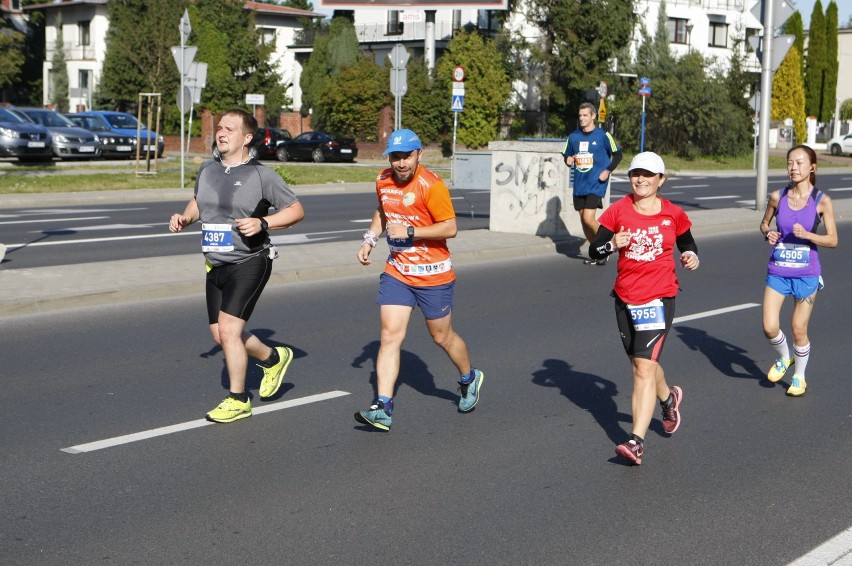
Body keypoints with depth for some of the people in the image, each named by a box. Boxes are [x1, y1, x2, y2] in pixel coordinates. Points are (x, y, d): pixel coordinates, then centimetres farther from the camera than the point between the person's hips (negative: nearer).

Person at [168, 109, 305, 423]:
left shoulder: (262, 175, -10)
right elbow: (198, 201, 26)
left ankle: (238, 400, 2)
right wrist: (184, 218, 5)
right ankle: (273, 359, 37)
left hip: (249, 263, -7)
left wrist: (262, 223, -19)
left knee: (228, 329, -14)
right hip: (215, 266, 7)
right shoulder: (207, 170, 7)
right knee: (221, 335, 11)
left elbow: (296, 210, -6)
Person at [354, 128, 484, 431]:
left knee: (442, 337, 11)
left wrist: (410, 231, -25)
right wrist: (370, 239, 10)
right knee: (389, 336, -7)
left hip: (433, 275, -5)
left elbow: (450, 227, -18)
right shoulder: (383, 181, 3)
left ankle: (469, 379, 41)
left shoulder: (431, 185, -17)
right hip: (396, 273, 5)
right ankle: (383, 409, -11)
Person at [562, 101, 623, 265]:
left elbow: (617, 154, 1)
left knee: (588, 218, -15)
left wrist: (608, 170, -11)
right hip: (579, 184, 6)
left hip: (596, 184, -6)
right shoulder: (573, 136, 8)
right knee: (583, 219, 7)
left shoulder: (603, 135, -5)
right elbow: (567, 155, 19)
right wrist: (568, 160, -4)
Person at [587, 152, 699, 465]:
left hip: (658, 298, -3)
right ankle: (669, 398, 52)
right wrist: (612, 244, -22)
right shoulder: (618, 211, -1)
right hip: (625, 298, 4)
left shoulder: (673, 214, -1)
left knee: (644, 368, -14)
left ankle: (636, 441, -15)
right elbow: (593, 251, -2)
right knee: (641, 364, 19)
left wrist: (691, 257, -5)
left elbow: (687, 243, 17)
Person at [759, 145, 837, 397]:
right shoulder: (777, 197, -2)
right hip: (778, 272, 2)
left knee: (799, 330, 5)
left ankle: (799, 376, 29)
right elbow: (764, 223, 14)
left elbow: (832, 240, -6)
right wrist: (768, 233, -8)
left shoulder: (822, 201, -9)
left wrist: (807, 235, -22)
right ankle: (784, 358, 28)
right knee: (769, 328, -5)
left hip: (806, 274, -2)